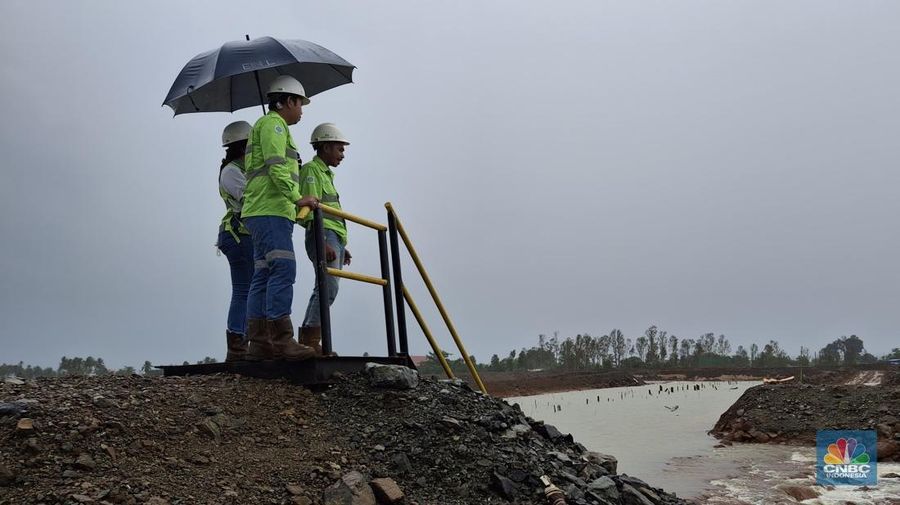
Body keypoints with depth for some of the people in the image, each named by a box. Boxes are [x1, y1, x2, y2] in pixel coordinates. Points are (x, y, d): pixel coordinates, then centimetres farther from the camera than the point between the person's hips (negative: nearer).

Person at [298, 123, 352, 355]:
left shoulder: (325, 173, 28)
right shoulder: (311, 170, -3)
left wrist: (341, 246, 27)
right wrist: (324, 242, -23)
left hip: (334, 237, 10)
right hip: (323, 235, -10)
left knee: (325, 289, 6)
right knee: (328, 287, -18)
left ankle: (307, 340, 8)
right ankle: (311, 341, -19)